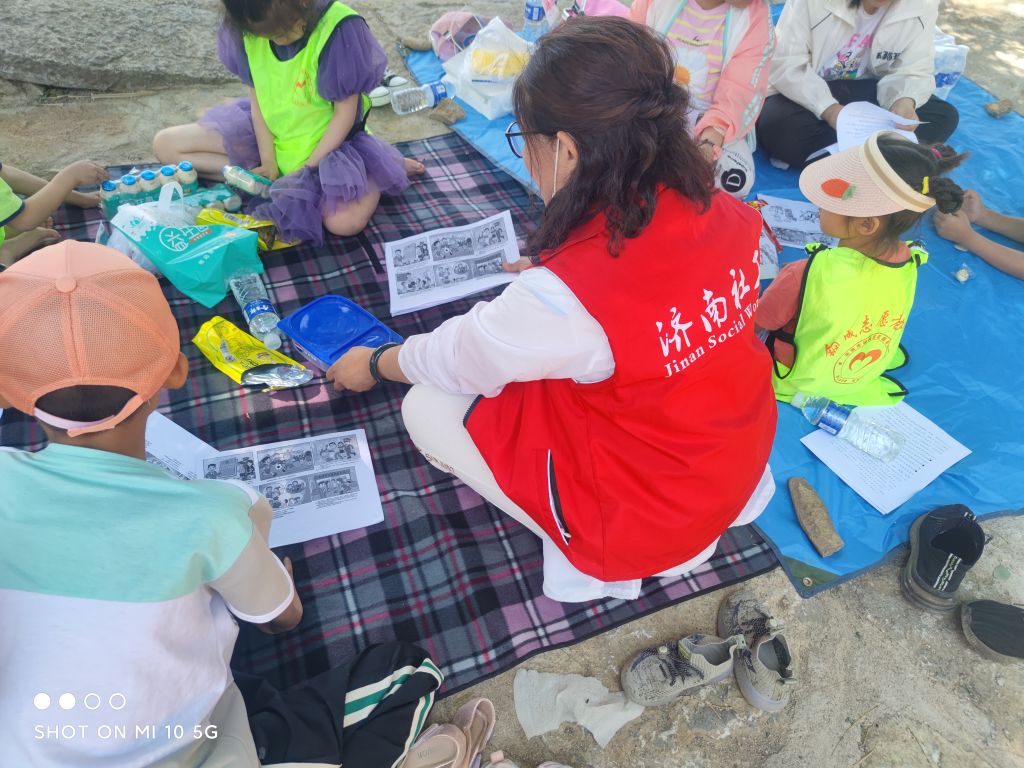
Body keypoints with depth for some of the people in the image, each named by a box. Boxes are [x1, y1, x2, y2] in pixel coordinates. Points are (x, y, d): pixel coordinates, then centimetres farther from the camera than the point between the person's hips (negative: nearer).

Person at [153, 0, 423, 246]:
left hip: (329, 140, -5)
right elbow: (257, 98, -2)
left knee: (345, 222, -35)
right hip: (268, 131, 6)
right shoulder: (247, 28, -12)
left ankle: (386, 165, -4)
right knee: (166, 145, -3)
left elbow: (345, 113, -20)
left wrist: (306, 170, -21)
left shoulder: (339, 29, -26)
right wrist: (268, 161, -12)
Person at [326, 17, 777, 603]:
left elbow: (455, 357, -13)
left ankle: (599, 552, 9)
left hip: (645, 518, -7)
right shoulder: (726, 216, -14)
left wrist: (372, 364, 7)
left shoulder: (562, 295, -34)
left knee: (428, 407, 1)